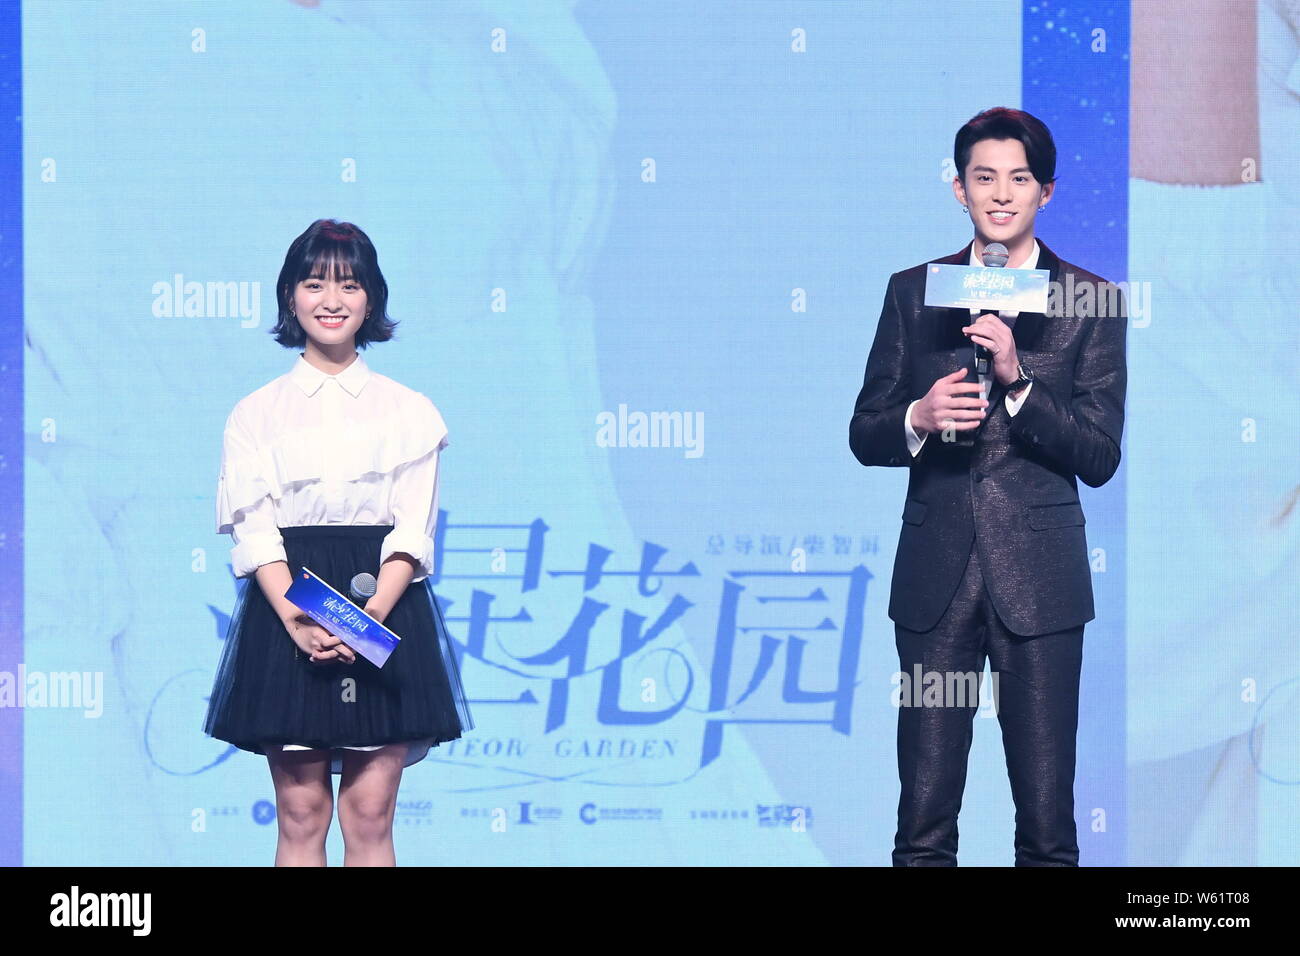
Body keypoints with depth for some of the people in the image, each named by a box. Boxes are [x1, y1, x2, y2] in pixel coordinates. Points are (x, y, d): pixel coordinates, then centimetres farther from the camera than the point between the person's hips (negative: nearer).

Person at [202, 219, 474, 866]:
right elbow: (253, 529, 0)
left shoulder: (408, 411, 9)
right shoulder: (257, 413, 9)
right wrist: (295, 617, -17)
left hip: (386, 608, 0)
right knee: (301, 815, -1)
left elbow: (413, 532, 1)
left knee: (370, 813, -2)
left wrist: (372, 613, -16)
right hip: (286, 610, 0)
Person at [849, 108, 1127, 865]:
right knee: (924, 818, 3)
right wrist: (919, 419, -12)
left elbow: (1100, 458, -4)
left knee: (1048, 822, 1)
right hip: (936, 575, 2)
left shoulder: (1090, 301, 1)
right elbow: (865, 436, 10)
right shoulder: (913, 291, 8)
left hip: (1038, 578, -2)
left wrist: (1017, 379, -17)